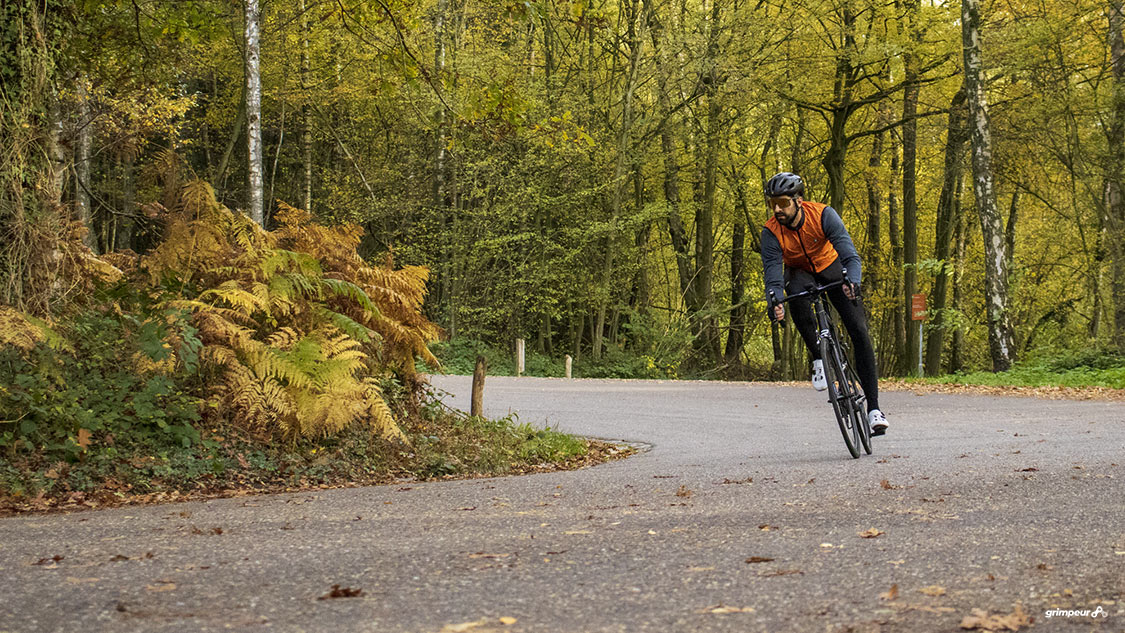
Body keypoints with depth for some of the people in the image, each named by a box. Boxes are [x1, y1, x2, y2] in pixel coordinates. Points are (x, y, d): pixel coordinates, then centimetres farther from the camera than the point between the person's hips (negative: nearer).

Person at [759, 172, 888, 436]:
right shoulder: (771, 233, -25)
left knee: (859, 332, -13)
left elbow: (850, 255, -35)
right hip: (800, 272, 0)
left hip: (831, 267, 0)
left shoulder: (823, 215, -29)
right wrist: (775, 303, -50)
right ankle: (818, 359, -18)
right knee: (797, 295, -38)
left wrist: (852, 282, -56)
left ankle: (873, 407, -10)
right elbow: (773, 277, -28)